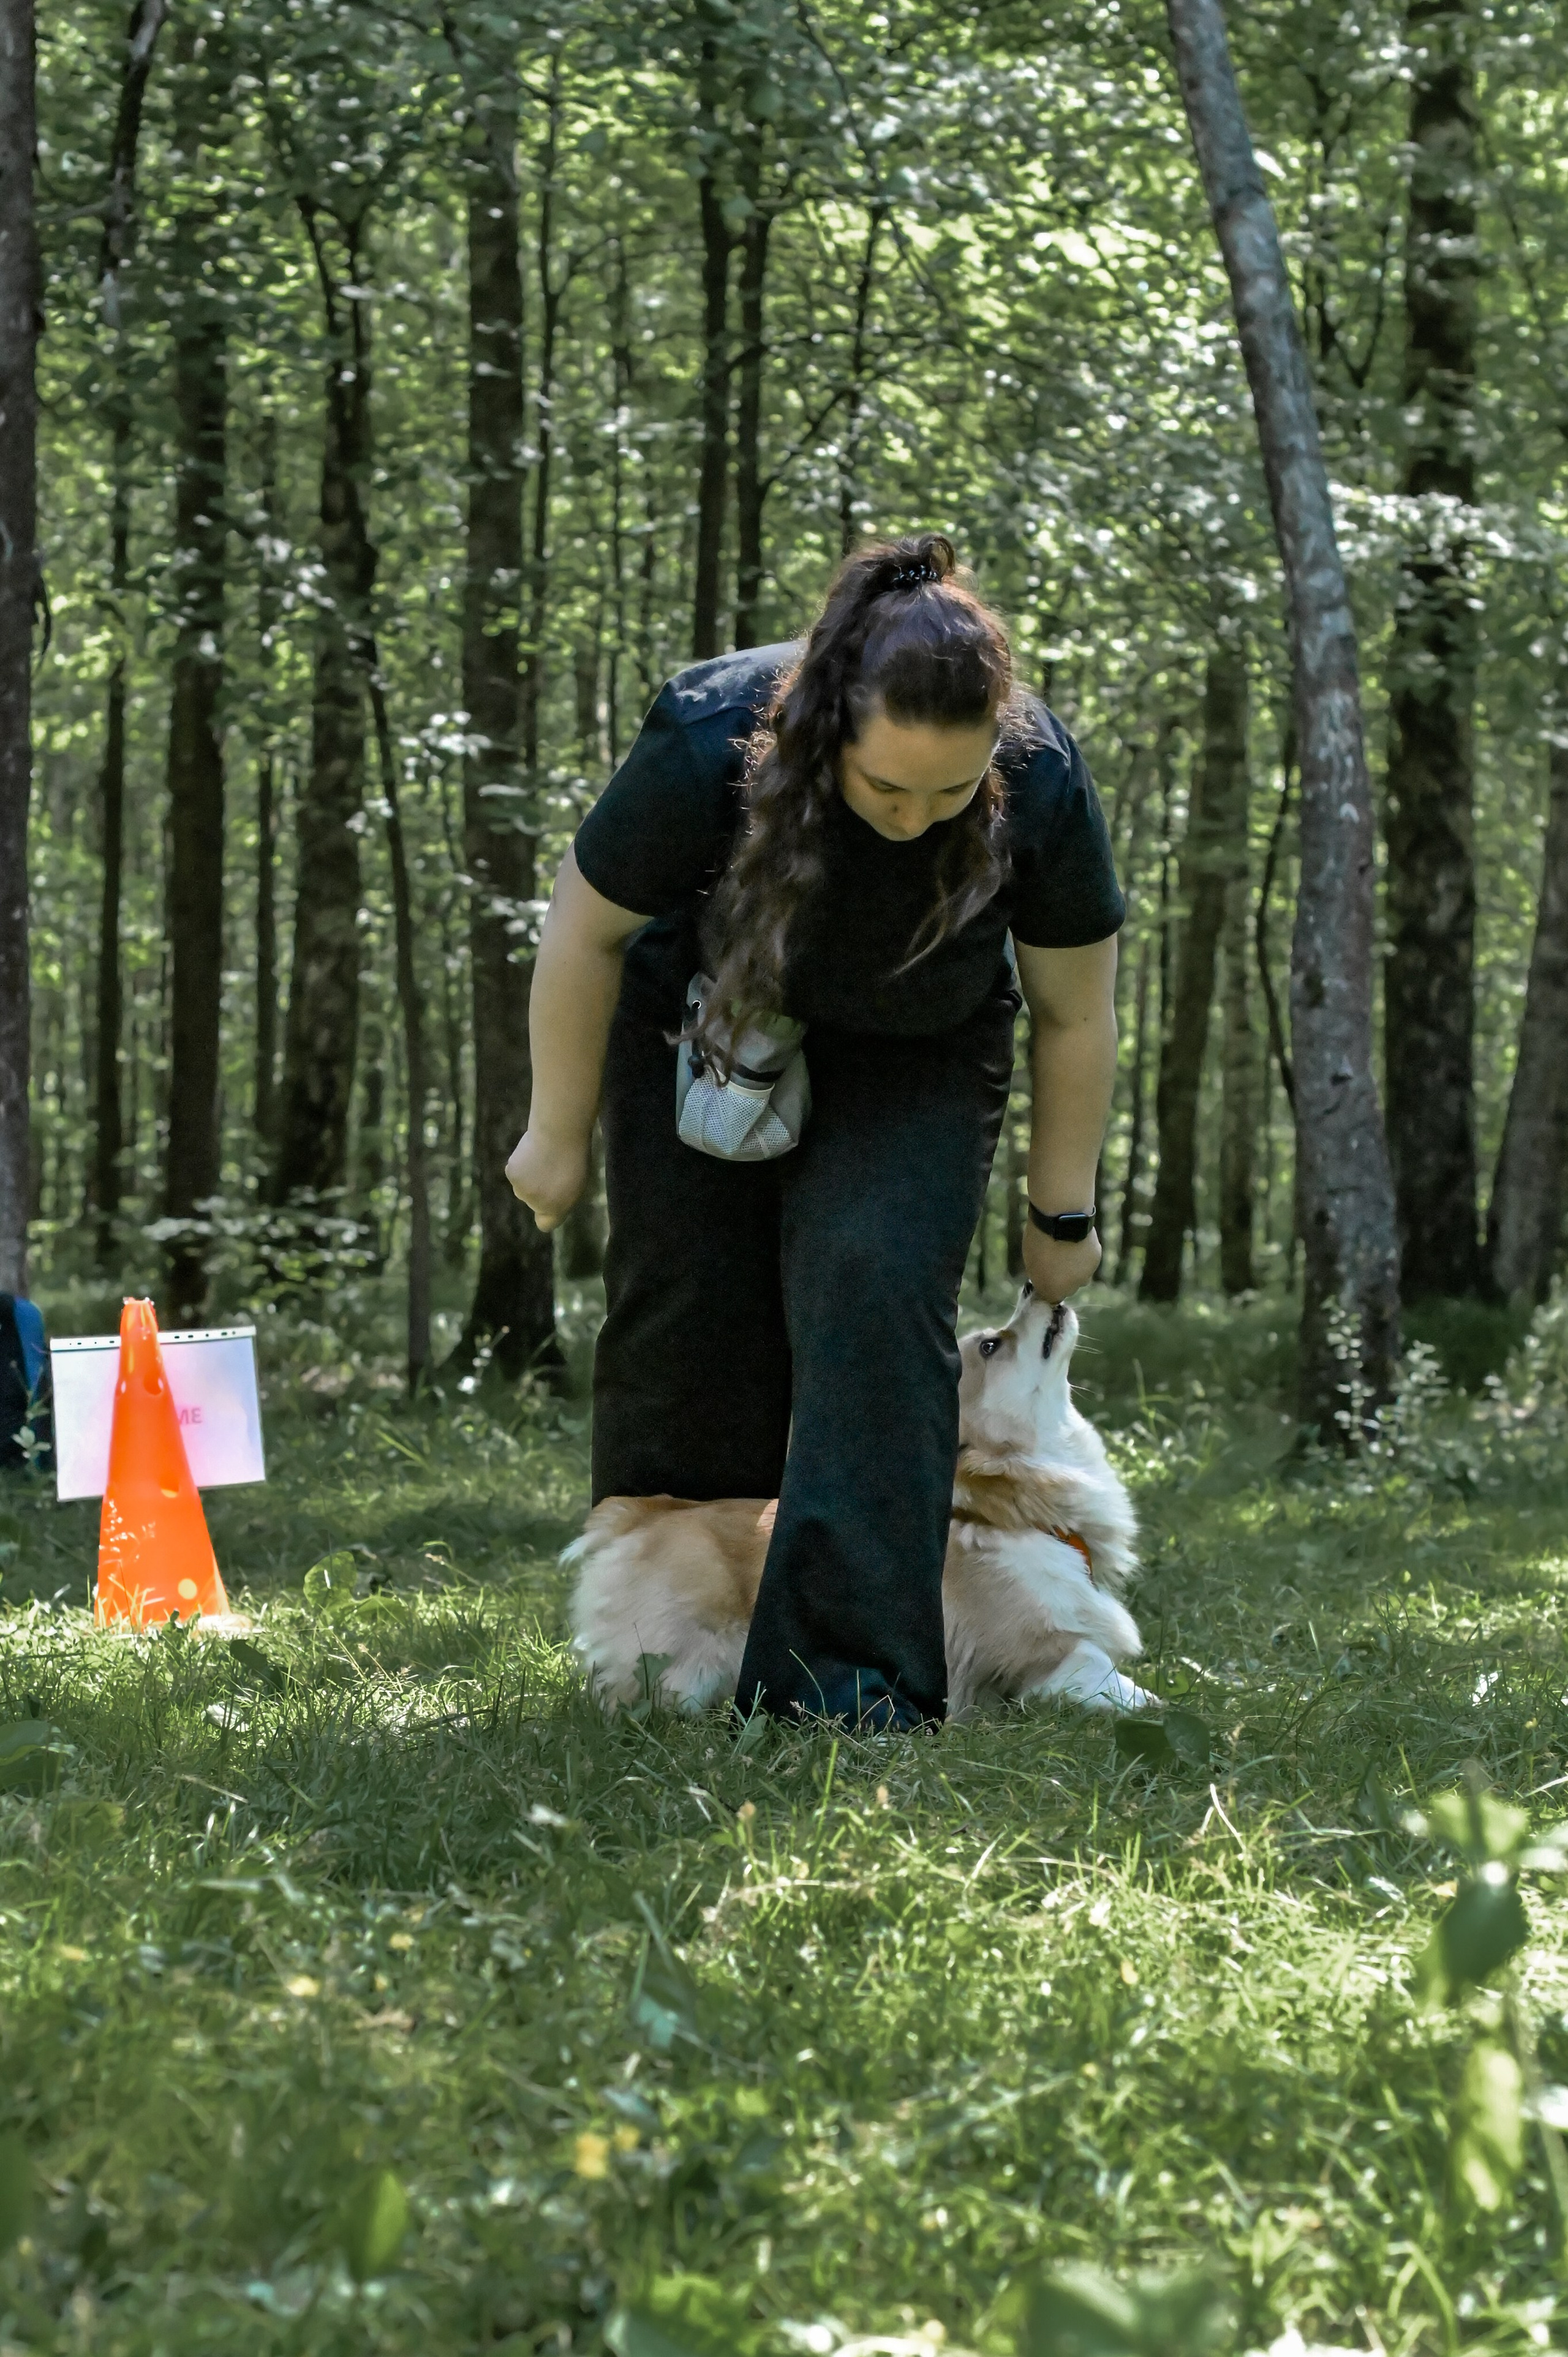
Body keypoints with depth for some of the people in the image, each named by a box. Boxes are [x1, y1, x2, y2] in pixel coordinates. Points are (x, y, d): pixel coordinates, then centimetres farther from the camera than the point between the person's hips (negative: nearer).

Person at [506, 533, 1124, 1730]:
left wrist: (1064, 1215, -5)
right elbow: (585, 933, -16)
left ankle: (853, 1673, -21)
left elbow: (1076, 1015, -14)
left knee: (874, 1296, -19)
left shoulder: (1042, 785, -30)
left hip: (912, 1065, 0)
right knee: (683, 1319, -1)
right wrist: (560, 1136, -7)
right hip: (707, 1031, 0)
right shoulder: (708, 746, -34)